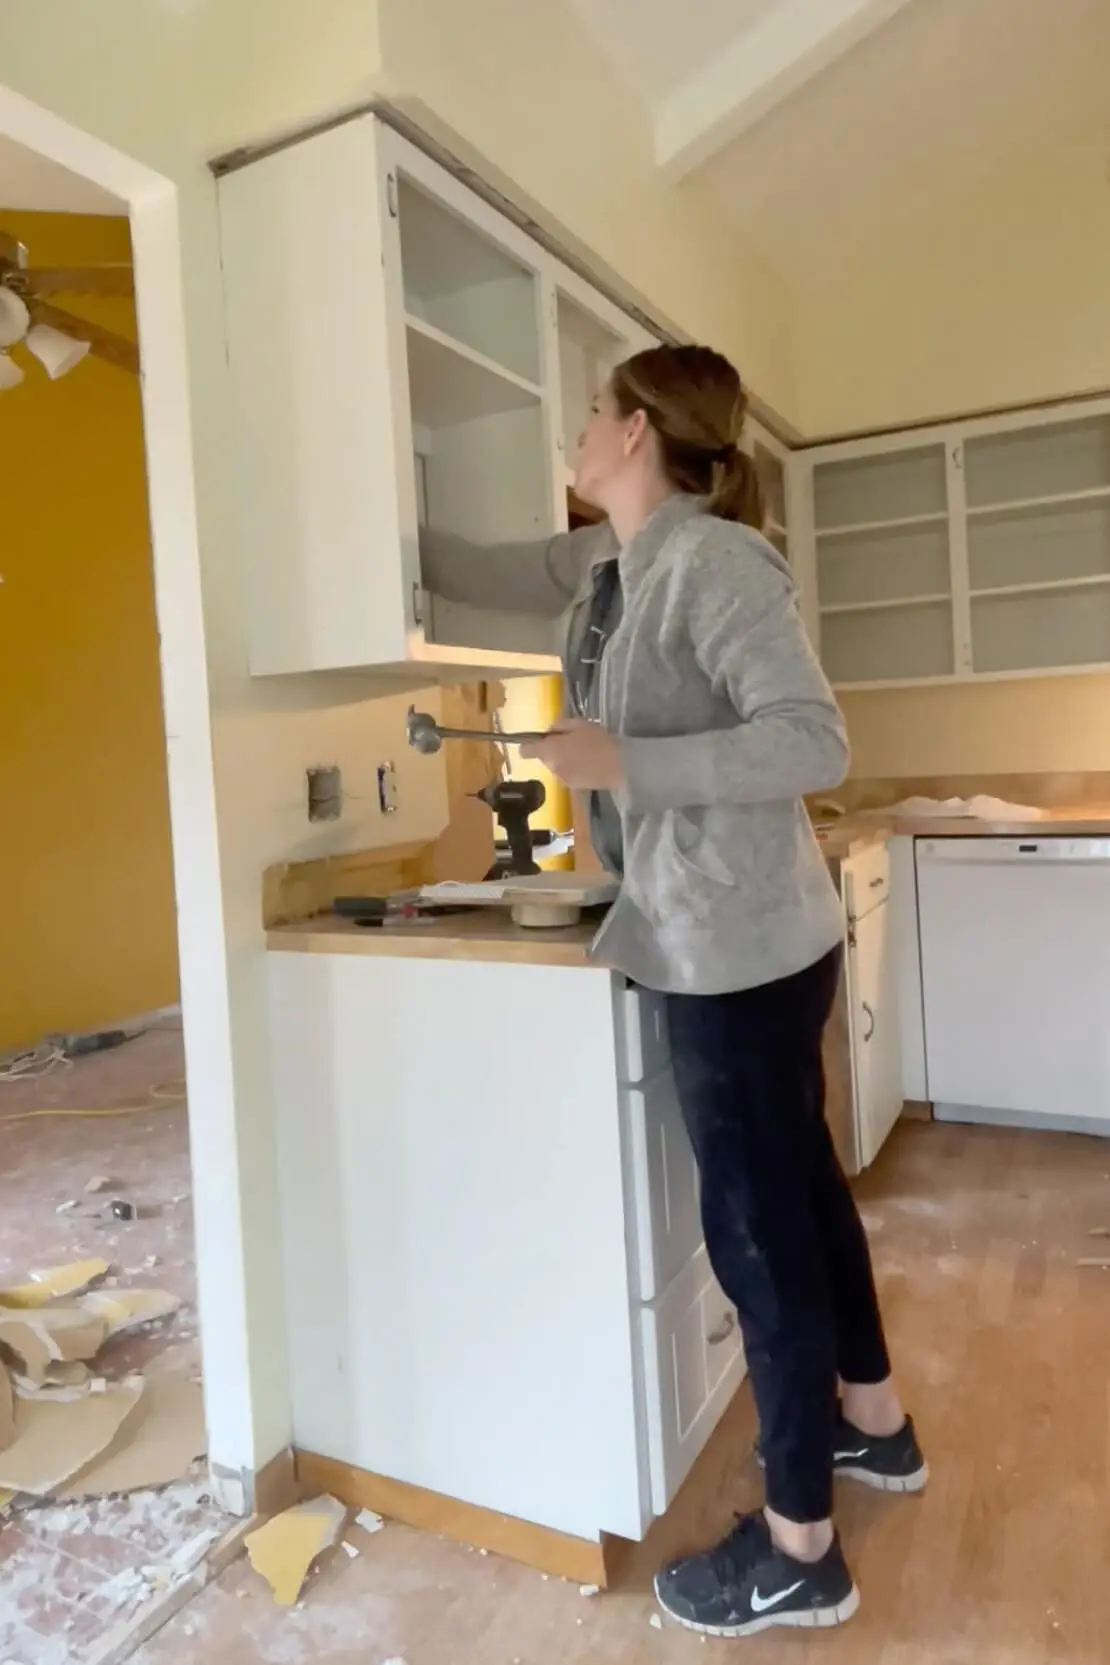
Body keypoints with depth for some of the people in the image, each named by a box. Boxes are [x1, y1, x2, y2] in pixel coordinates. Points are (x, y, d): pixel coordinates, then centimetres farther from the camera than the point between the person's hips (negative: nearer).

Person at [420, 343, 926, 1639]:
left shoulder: (713, 561, -17)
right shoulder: (606, 561, 10)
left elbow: (815, 743, -23)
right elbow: (483, 576, 22)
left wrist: (626, 762, -25)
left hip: (741, 948, -9)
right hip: (730, 943, 9)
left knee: (757, 1225, 3)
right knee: (799, 1184, 22)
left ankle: (798, 1552, 24)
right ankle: (872, 1421, 45)